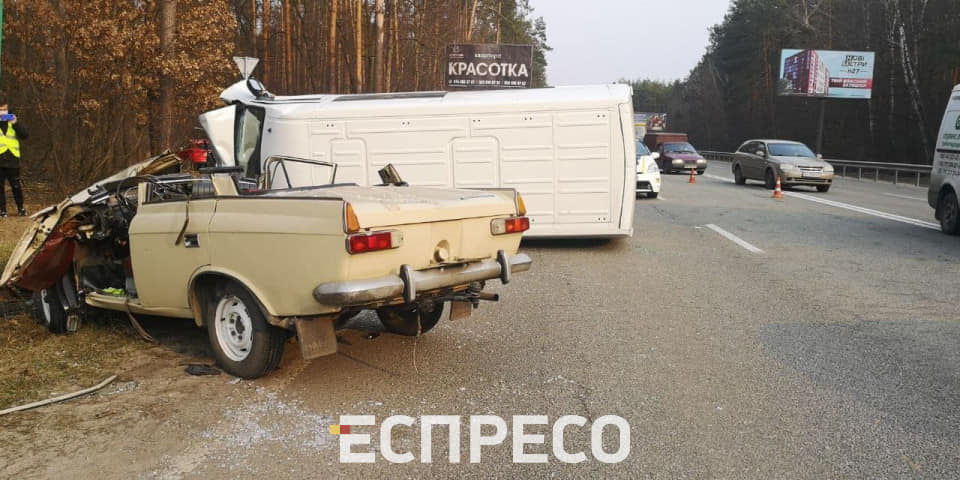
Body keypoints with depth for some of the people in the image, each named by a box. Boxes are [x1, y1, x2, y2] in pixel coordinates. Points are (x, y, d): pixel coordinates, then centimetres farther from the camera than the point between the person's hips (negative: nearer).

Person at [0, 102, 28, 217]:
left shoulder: (13, 124, 12)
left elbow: (25, 135, 2)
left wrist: (15, 124, -11)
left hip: (13, 160, 1)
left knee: (16, 186, 5)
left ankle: (20, 208, 17)